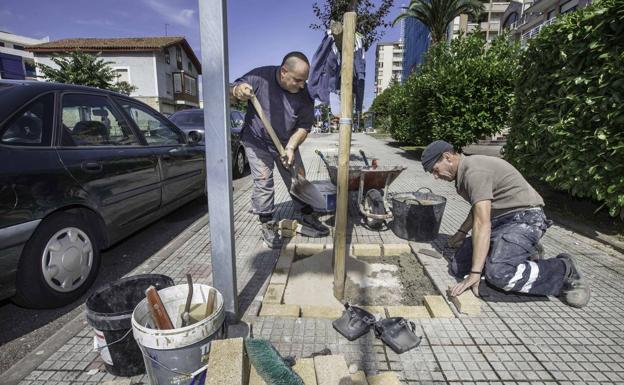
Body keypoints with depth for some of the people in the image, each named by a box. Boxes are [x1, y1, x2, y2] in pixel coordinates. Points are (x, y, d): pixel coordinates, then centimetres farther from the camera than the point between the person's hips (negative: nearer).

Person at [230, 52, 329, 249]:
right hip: (257, 142, -3)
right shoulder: (260, 77, -21)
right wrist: (238, 91, -36)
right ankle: (267, 224, 11)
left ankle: (307, 215, 26)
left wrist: (290, 147, -24)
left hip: (286, 143, 3)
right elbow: (230, 91, -11)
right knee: (263, 182, -5)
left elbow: (303, 127, -9)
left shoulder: (304, 94, -14)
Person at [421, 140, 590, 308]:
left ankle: (563, 270, -8)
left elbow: (482, 223, -29)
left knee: (498, 273, -34)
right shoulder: (465, 170, 12)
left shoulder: (474, 171, -21)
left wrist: (475, 274, -31)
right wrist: (461, 232, 24)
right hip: (499, 221, 10)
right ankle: (523, 257, 9)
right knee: (458, 267, -4)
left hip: (524, 218, -10)